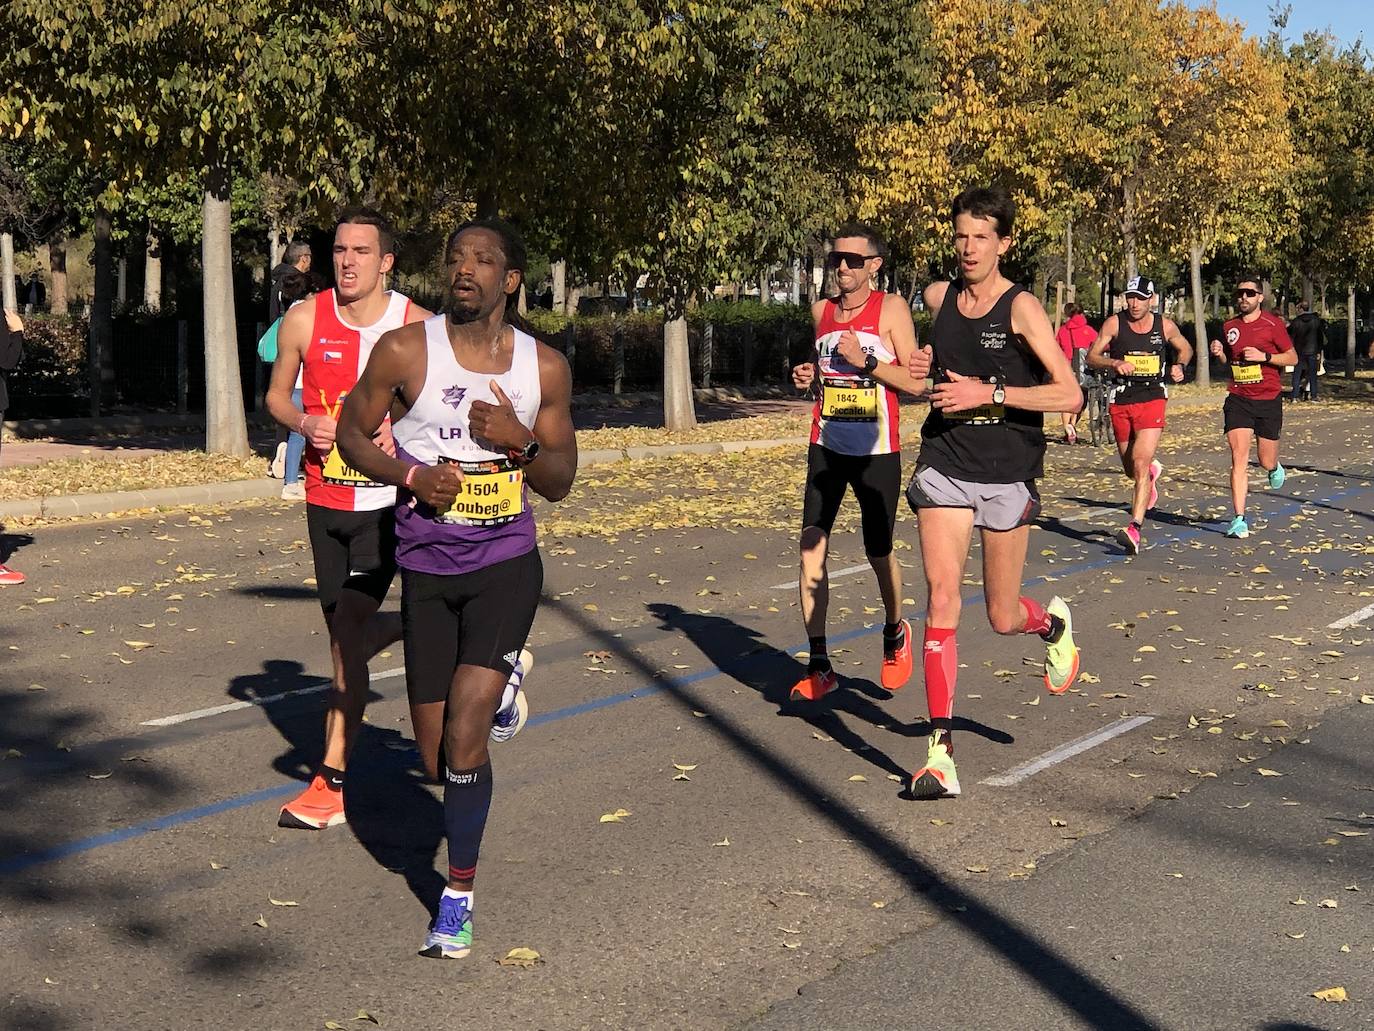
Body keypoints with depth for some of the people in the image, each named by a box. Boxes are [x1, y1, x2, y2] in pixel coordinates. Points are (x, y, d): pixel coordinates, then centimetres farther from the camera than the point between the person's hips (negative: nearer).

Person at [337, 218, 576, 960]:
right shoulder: (405, 351, -6)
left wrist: (519, 441, -16)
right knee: (435, 757, 8)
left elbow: (560, 484, 5)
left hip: (507, 564, -1)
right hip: (427, 570, 1)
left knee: (463, 741, -13)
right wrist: (412, 474, -14)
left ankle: (458, 897, 5)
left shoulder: (545, 367, 0)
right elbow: (352, 433, 4)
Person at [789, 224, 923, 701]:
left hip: (877, 452, -4)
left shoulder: (891, 309, -6)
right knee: (811, 548, -8)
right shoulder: (821, 311, 8)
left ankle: (895, 633, 39)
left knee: (879, 554, 8)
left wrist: (865, 361, -21)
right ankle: (819, 666, -2)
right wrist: (808, 379, 1)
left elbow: (916, 382, -10)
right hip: (826, 448, 4)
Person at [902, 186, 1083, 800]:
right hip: (944, 467, 3)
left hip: (1007, 475, -3)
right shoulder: (938, 297, 6)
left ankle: (1053, 624, 45)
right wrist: (925, 366, 5)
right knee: (941, 597, -12)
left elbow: (1070, 394, -15)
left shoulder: (1021, 307, -8)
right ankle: (940, 754, -11)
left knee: (1003, 618, 7)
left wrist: (990, 392, -23)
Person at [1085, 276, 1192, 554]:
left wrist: (1179, 366, 1)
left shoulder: (1165, 326, 3)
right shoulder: (1114, 323, -1)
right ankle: (1153, 472, 53)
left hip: (1152, 399, -2)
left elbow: (1185, 348, 22)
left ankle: (1134, 528, -22)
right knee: (1130, 469, 14)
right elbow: (1092, 356, -2)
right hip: (1121, 401, 2)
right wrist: (1114, 363, -22)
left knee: (1140, 464, -18)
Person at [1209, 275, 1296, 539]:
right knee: (1239, 458, -11)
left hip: (1268, 401, -2)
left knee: (1266, 462, 8)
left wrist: (1264, 356, -16)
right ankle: (1239, 520, -11)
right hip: (1238, 400, 2)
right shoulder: (1230, 326, 8)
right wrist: (1220, 353, 0)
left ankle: (1275, 467, 48)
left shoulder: (1273, 324, -4)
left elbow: (1292, 358, -1)